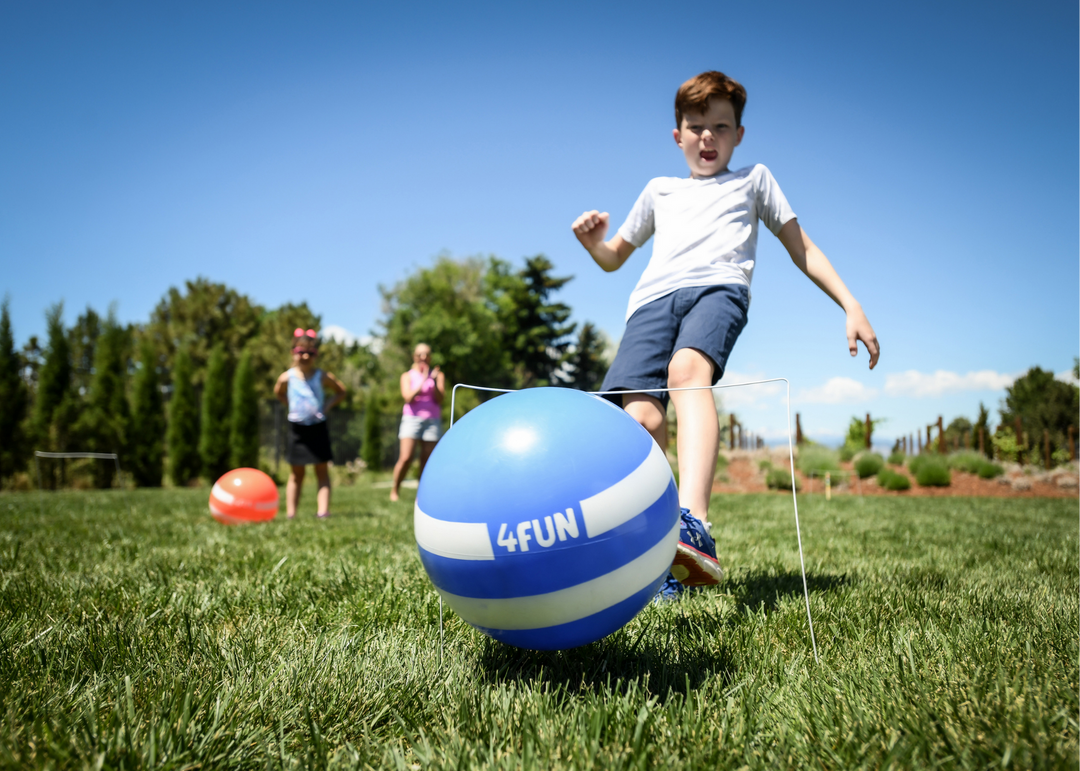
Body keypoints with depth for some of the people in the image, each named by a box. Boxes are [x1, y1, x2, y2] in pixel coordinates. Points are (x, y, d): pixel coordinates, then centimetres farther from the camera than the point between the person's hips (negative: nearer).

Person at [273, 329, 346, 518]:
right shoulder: (287, 378, -5)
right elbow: (278, 393, 17)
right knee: (296, 474, 7)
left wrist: (328, 405, -4)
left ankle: (322, 511, -2)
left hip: (318, 427, 0)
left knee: (322, 471, 0)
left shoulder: (323, 377, -6)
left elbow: (341, 391, 9)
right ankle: (290, 513, 10)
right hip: (296, 429, 1)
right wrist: (290, 405, 3)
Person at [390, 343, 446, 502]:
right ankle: (395, 489, 6)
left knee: (426, 460, -2)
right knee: (405, 458, -13)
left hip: (432, 420, 1)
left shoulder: (439, 375, 11)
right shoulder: (407, 376, 9)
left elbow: (439, 399, 0)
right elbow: (408, 398, -7)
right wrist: (422, 382, -15)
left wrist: (434, 382, -15)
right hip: (412, 419, -1)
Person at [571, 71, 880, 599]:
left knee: (687, 367, -39)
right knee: (641, 417, -25)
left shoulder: (754, 180, 33)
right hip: (653, 297, 3)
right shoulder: (659, 190, 37)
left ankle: (693, 526, -56)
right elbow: (613, 258, 39)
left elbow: (802, 249, 28)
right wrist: (589, 239, 14)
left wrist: (852, 307, 15)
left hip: (719, 286, -3)